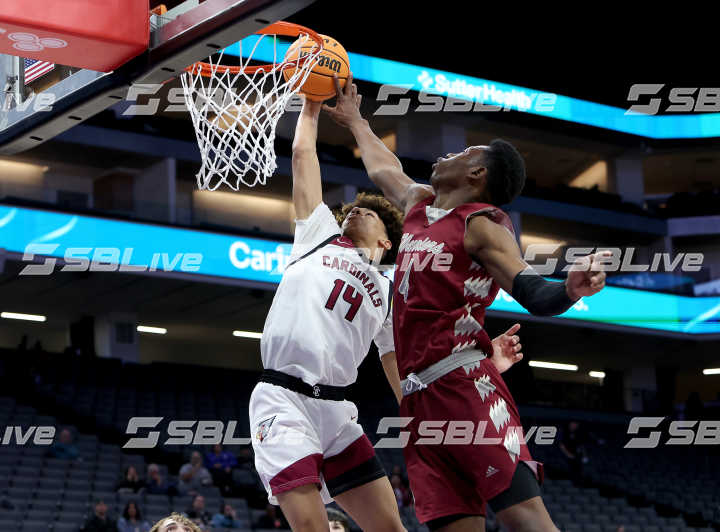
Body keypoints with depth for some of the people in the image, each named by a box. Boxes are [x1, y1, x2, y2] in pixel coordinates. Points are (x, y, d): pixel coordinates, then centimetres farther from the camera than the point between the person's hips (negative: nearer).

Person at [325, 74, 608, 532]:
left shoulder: (483, 225, 1)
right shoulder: (419, 204, 22)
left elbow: (534, 295, -10)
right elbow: (384, 169, 43)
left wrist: (570, 291, -32)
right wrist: (355, 121, 58)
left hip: (463, 383, -7)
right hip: (419, 397, 7)